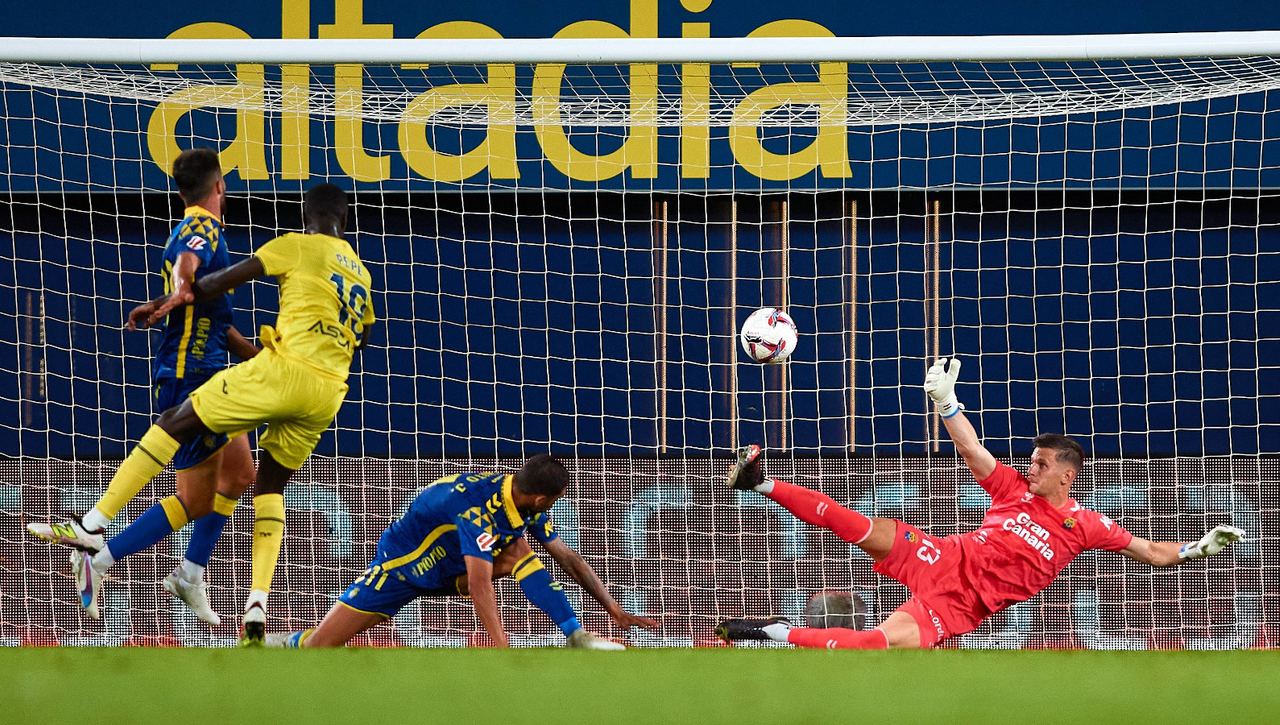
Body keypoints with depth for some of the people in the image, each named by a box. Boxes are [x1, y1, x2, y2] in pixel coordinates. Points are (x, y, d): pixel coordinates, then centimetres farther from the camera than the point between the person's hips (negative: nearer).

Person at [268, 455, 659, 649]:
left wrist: (615, 609, -2)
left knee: (518, 552, -20)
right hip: (400, 564, -7)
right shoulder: (480, 507, -35)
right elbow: (480, 586, -43)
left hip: (446, 568, 7)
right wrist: (503, 650, -49)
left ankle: (578, 637, -22)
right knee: (319, 646, -15)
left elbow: (568, 558, 1)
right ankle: (268, 642, 14)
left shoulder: (524, 505, -10)